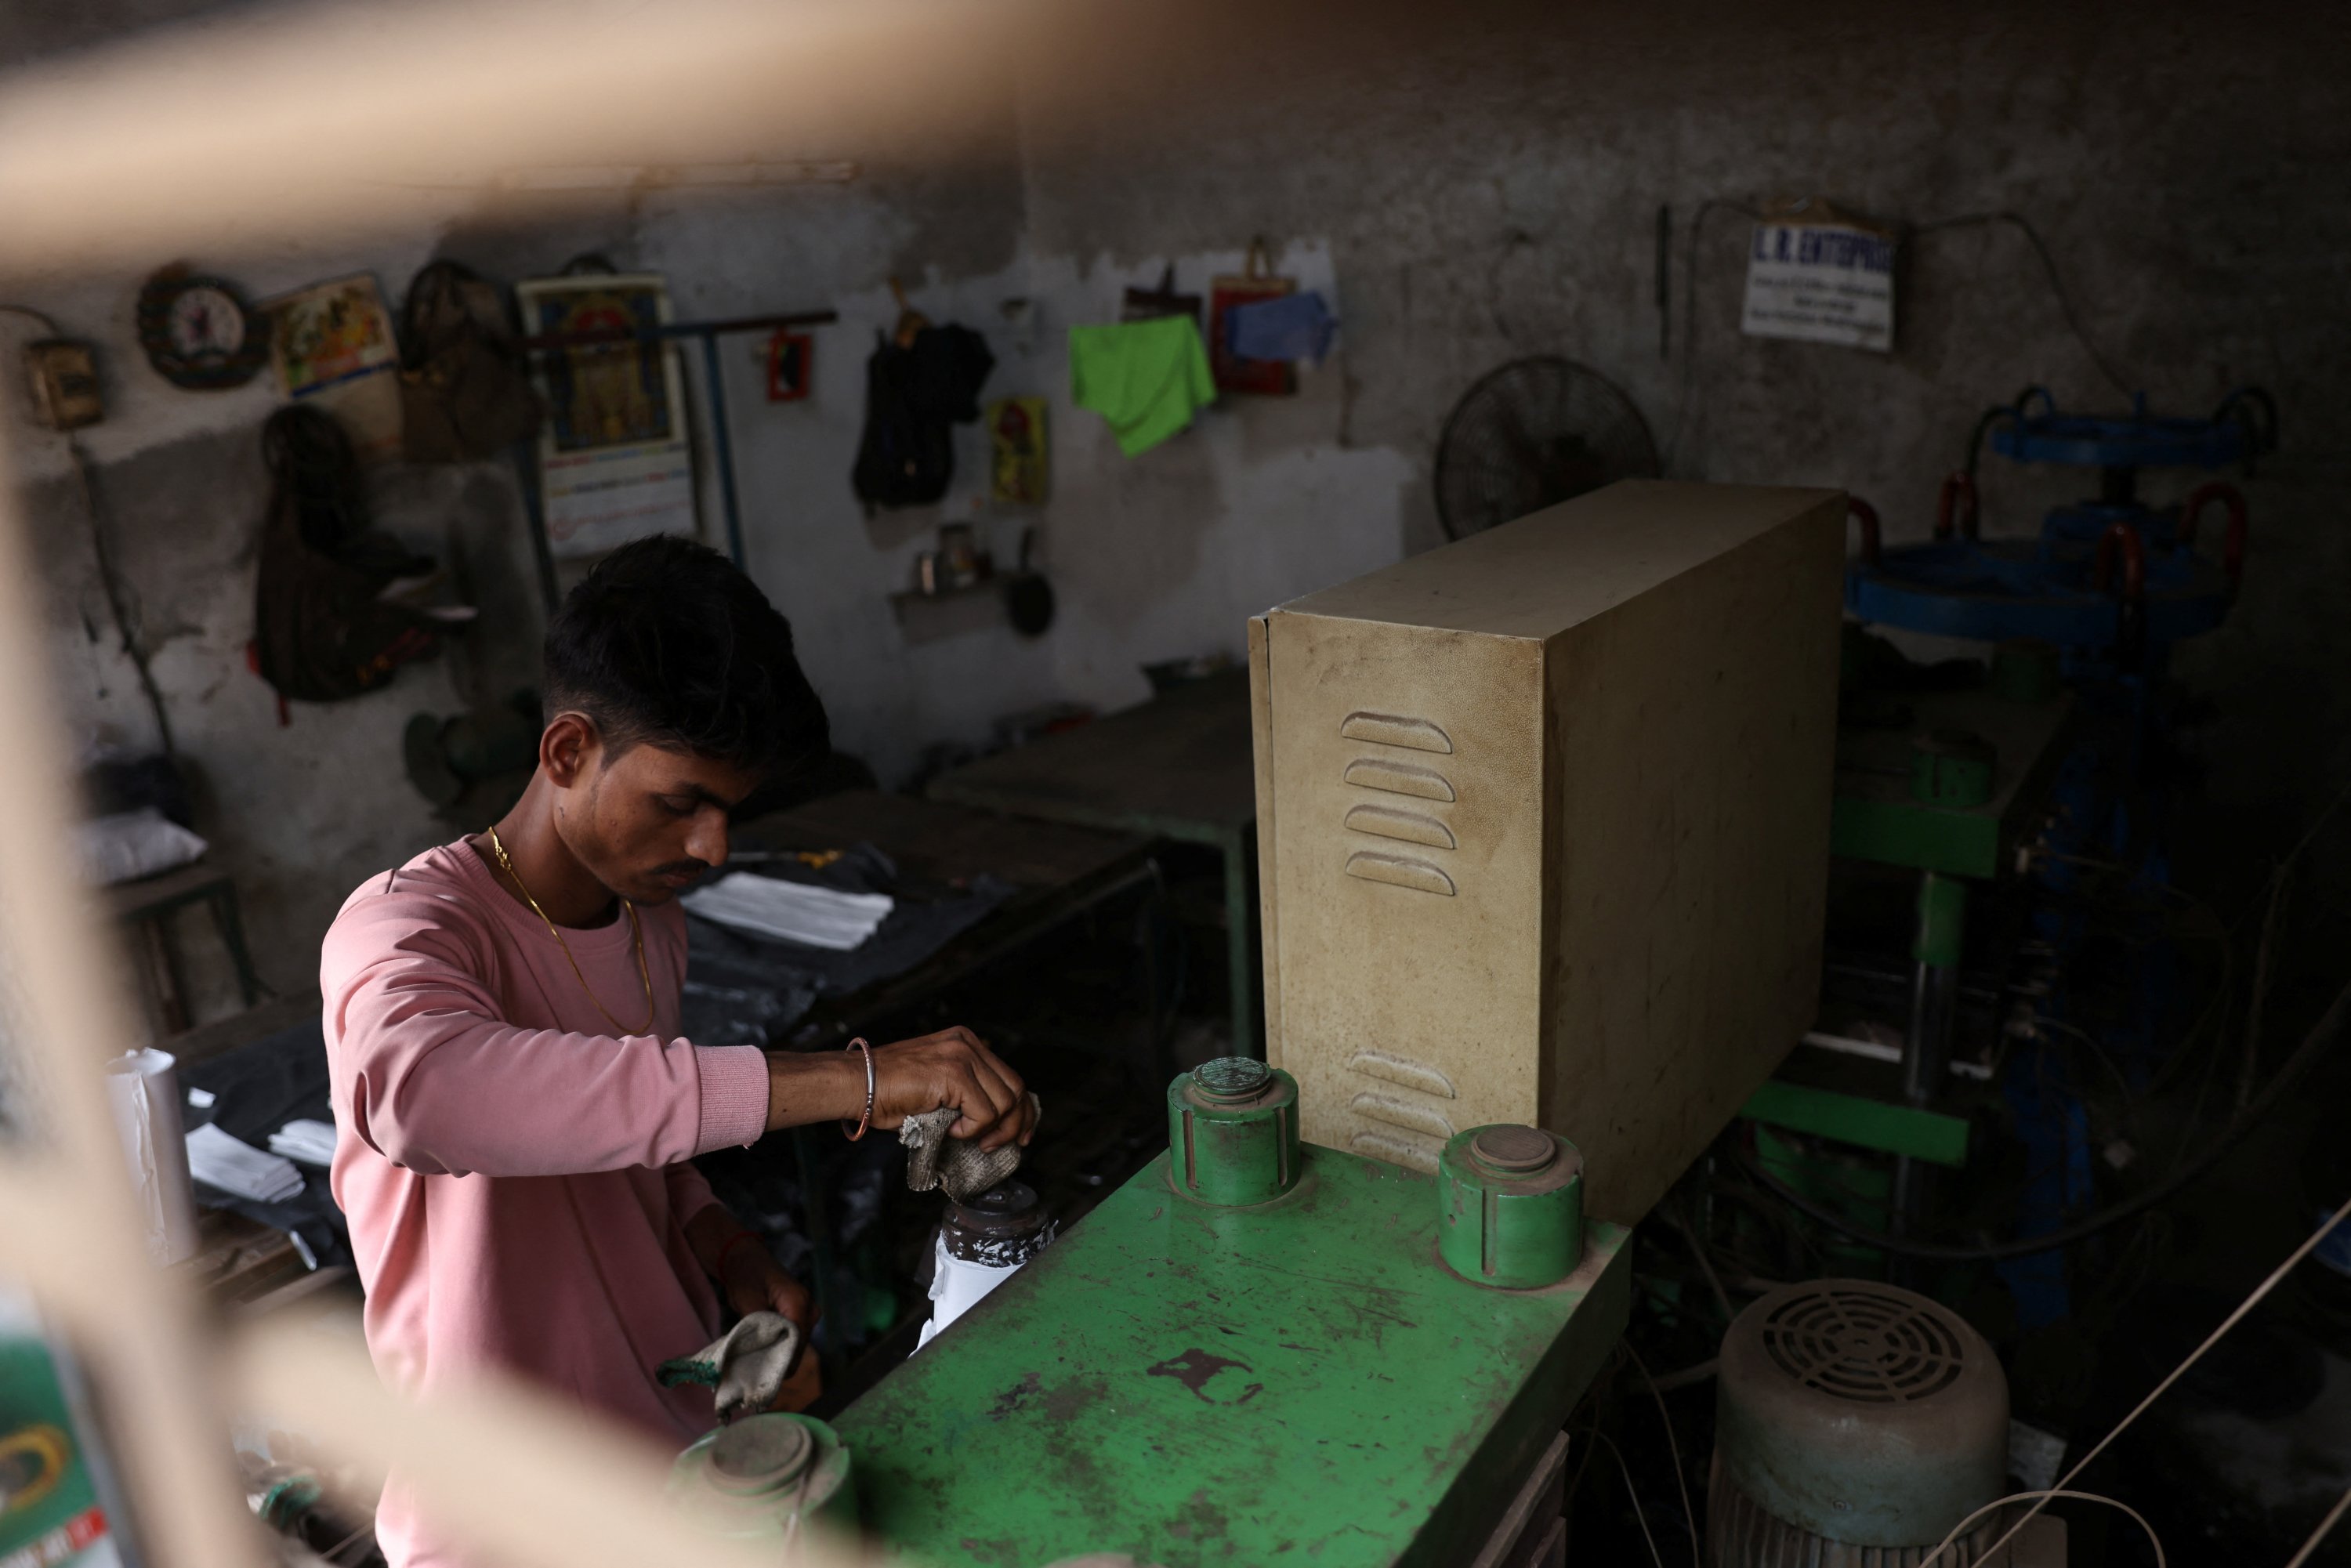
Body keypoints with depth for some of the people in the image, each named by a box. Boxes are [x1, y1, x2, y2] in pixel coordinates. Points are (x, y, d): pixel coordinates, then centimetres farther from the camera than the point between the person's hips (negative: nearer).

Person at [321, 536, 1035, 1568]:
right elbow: (423, 1087, -46)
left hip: (693, 1442, 6)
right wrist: (847, 1081, -50)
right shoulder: (403, 929, -23)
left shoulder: (652, 921, 1)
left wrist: (730, 1255, -5)